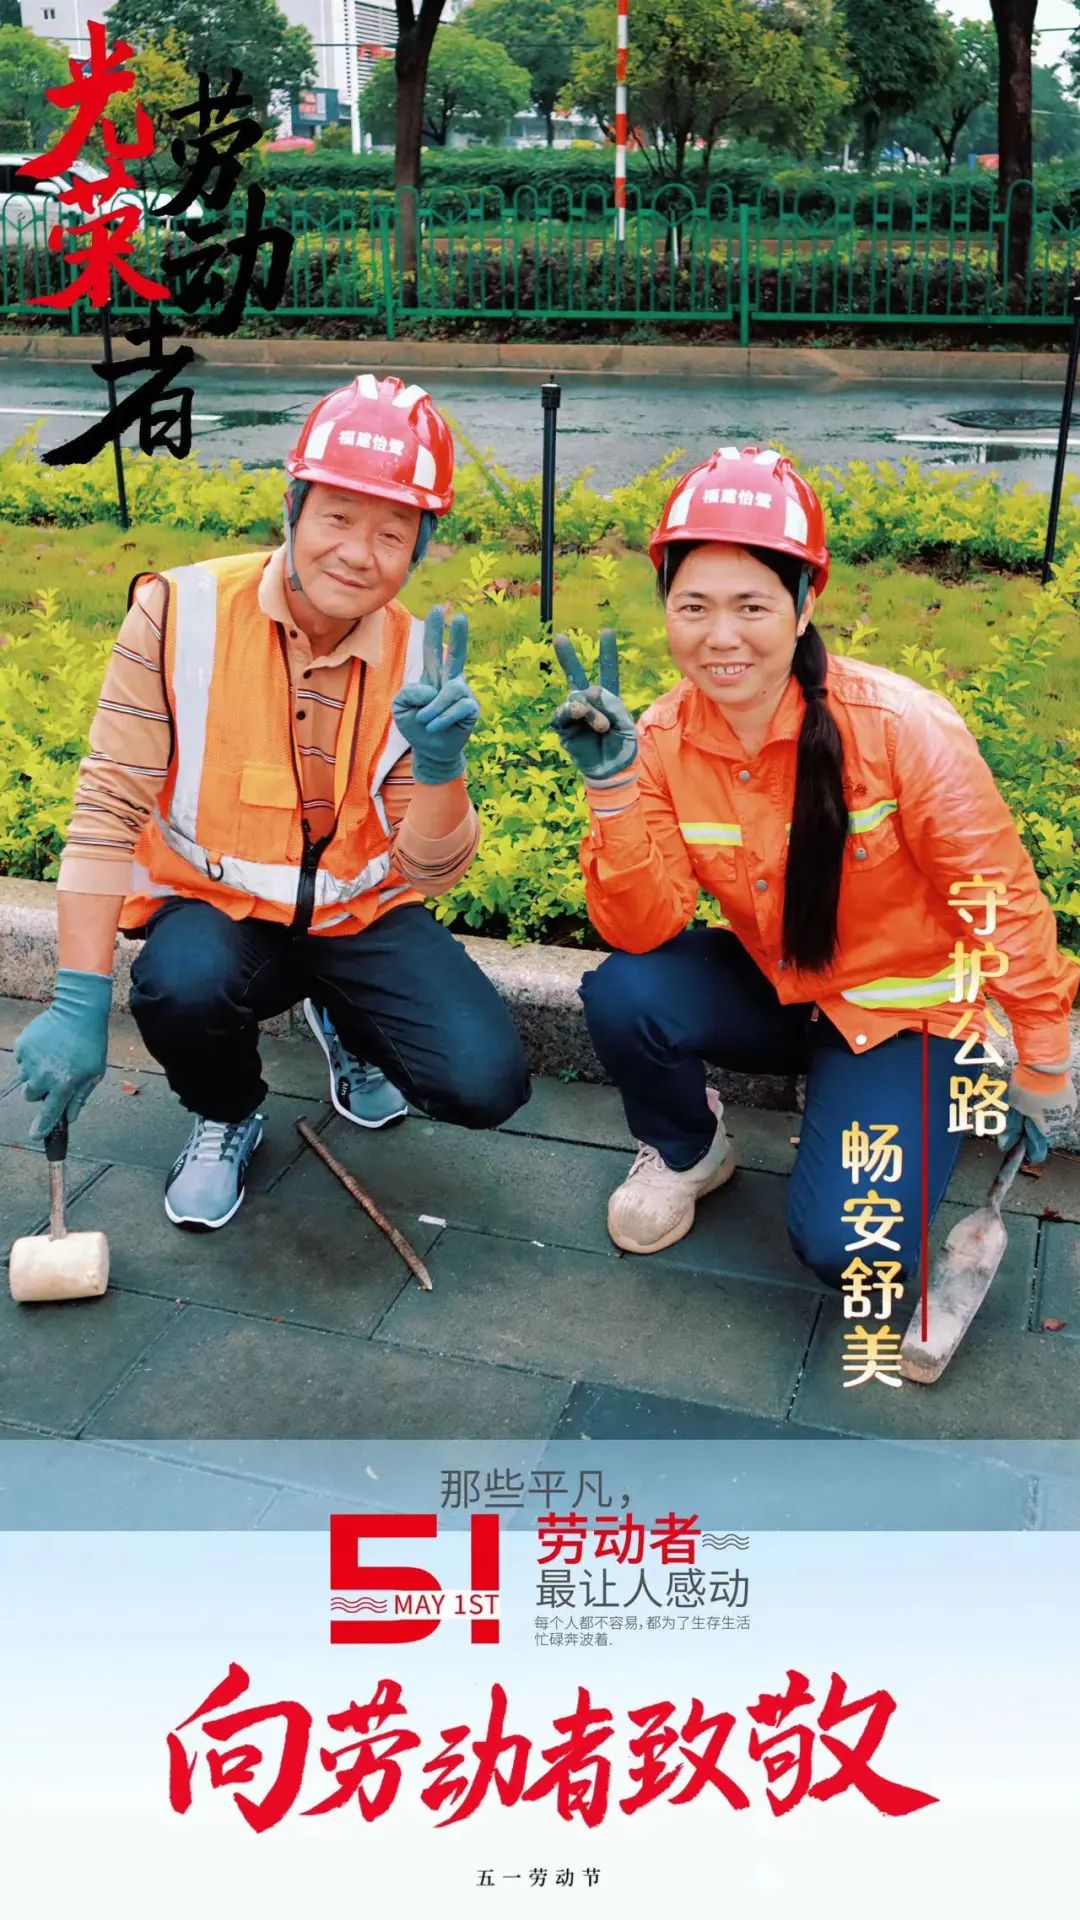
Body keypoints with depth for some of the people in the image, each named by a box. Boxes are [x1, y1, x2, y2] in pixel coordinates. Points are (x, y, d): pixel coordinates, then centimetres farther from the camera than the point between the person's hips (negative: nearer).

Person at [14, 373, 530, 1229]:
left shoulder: (422, 662, -9)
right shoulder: (180, 612, -16)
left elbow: (430, 873, -10)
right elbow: (108, 806, -16)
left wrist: (440, 765, -32)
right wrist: (79, 1006, -21)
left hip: (360, 915, 2)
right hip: (213, 905, -1)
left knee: (486, 1084, -18)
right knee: (183, 987, -37)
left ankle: (344, 1025, 18)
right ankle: (227, 1116, 3)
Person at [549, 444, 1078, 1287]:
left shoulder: (902, 727, -26)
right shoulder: (662, 739, -14)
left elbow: (1001, 902, -16)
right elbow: (644, 930, -17)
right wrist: (613, 782, -31)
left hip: (912, 1008, -3)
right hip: (774, 989, 4)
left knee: (844, 1243, -21)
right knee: (624, 995, -25)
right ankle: (685, 1151, 8)